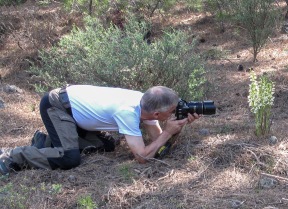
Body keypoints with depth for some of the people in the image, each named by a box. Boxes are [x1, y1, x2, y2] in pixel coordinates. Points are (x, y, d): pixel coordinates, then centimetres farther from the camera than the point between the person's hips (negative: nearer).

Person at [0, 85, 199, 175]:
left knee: (106, 146, 6)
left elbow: (158, 137, -2)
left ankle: (45, 141, 16)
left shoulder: (146, 103, -7)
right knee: (71, 158, -23)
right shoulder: (128, 112, -32)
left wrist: (182, 122, -17)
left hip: (71, 100, 9)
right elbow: (143, 156, -31)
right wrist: (169, 132, -22)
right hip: (56, 104, -9)